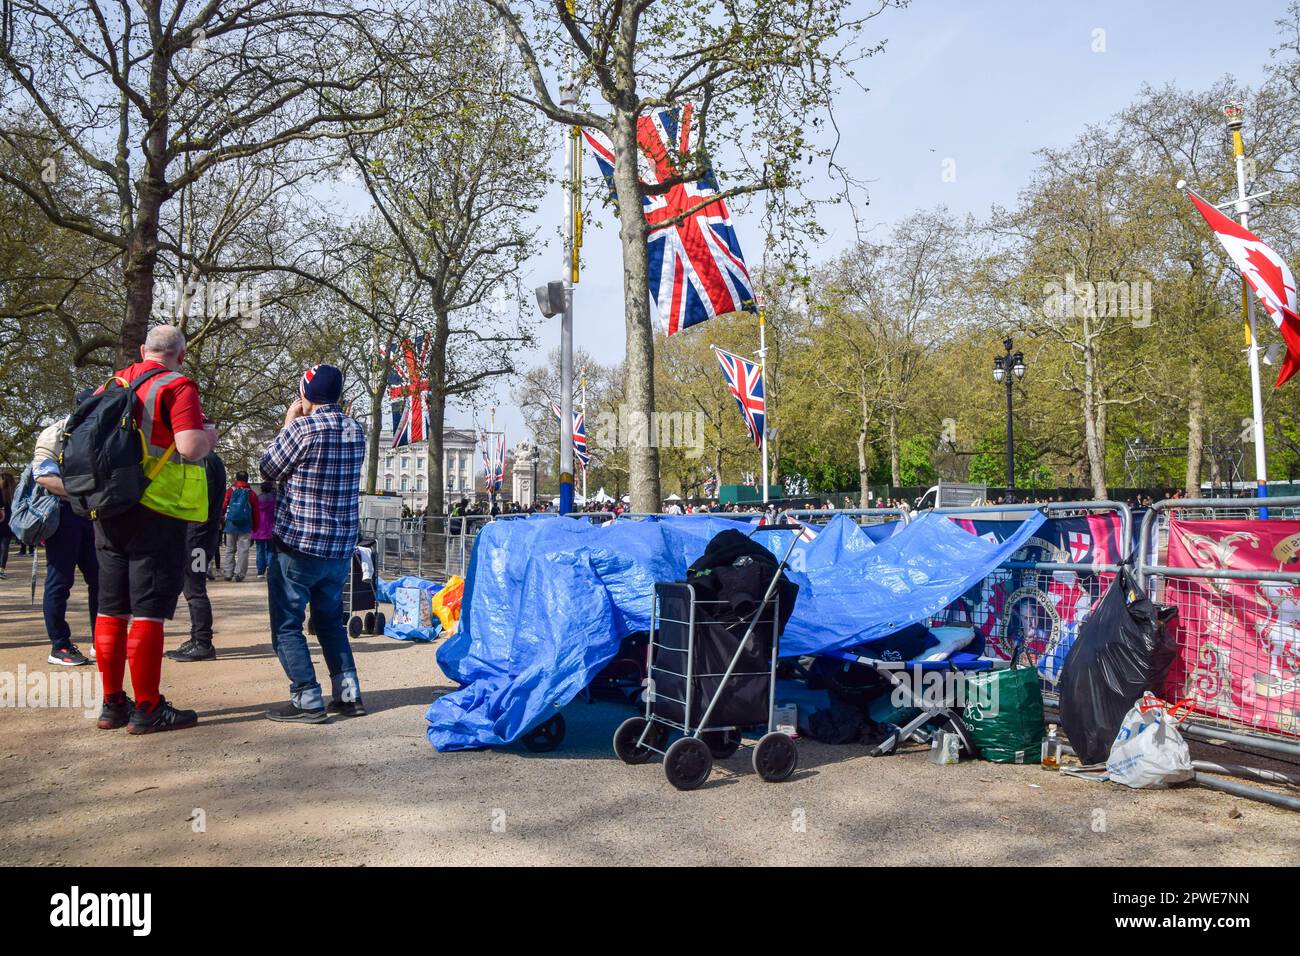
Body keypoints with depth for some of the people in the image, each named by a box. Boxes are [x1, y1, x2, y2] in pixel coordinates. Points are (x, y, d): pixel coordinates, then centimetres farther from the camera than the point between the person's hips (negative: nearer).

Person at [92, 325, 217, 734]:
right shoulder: (177, 388, -9)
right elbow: (191, 448, -20)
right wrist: (209, 434, 1)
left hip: (109, 511, 7)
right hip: (155, 512, -7)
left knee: (111, 609, 11)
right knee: (149, 612, -3)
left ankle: (113, 704, 19)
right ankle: (147, 709, 1)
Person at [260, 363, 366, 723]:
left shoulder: (302, 427, -15)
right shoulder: (356, 431, 5)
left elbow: (268, 470, -2)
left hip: (298, 545, -6)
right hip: (341, 548, 7)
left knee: (286, 625, 5)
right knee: (330, 620, 19)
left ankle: (308, 701, 1)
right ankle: (348, 695, 16)